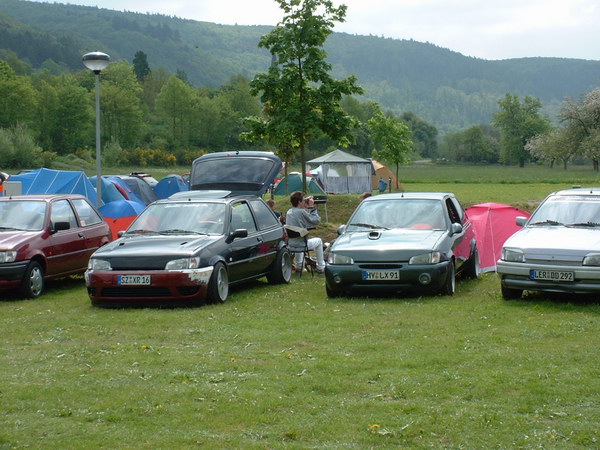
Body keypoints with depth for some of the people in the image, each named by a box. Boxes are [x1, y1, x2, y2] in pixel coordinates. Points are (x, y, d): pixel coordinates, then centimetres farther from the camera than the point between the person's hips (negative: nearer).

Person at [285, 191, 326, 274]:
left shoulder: (289, 212, 4)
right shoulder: (302, 212, -18)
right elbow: (317, 220, -12)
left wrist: (306, 207, 14)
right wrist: (312, 207, -5)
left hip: (290, 245, 7)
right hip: (301, 245, -7)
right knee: (318, 241, 21)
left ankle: (298, 266, 44)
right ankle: (321, 267, 27)